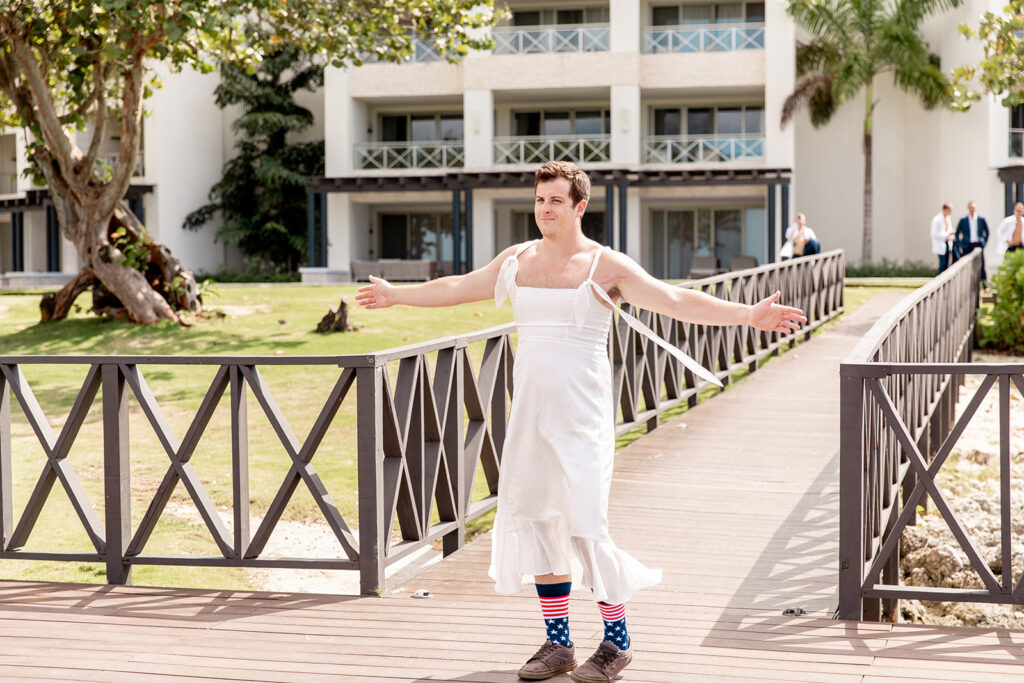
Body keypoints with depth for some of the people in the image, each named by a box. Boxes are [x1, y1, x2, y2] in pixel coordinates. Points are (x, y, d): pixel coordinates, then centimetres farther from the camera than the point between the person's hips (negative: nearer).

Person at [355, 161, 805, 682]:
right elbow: (456, 288, 24)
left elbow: (676, 300, -13)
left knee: (584, 524, -10)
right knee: (531, 518, 6)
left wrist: (747, 315, -23)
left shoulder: (606, 267, -6)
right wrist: (396, 295, 35)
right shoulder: (516, 261, 10)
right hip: (530, 407, 6)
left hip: (581, 412, -6)